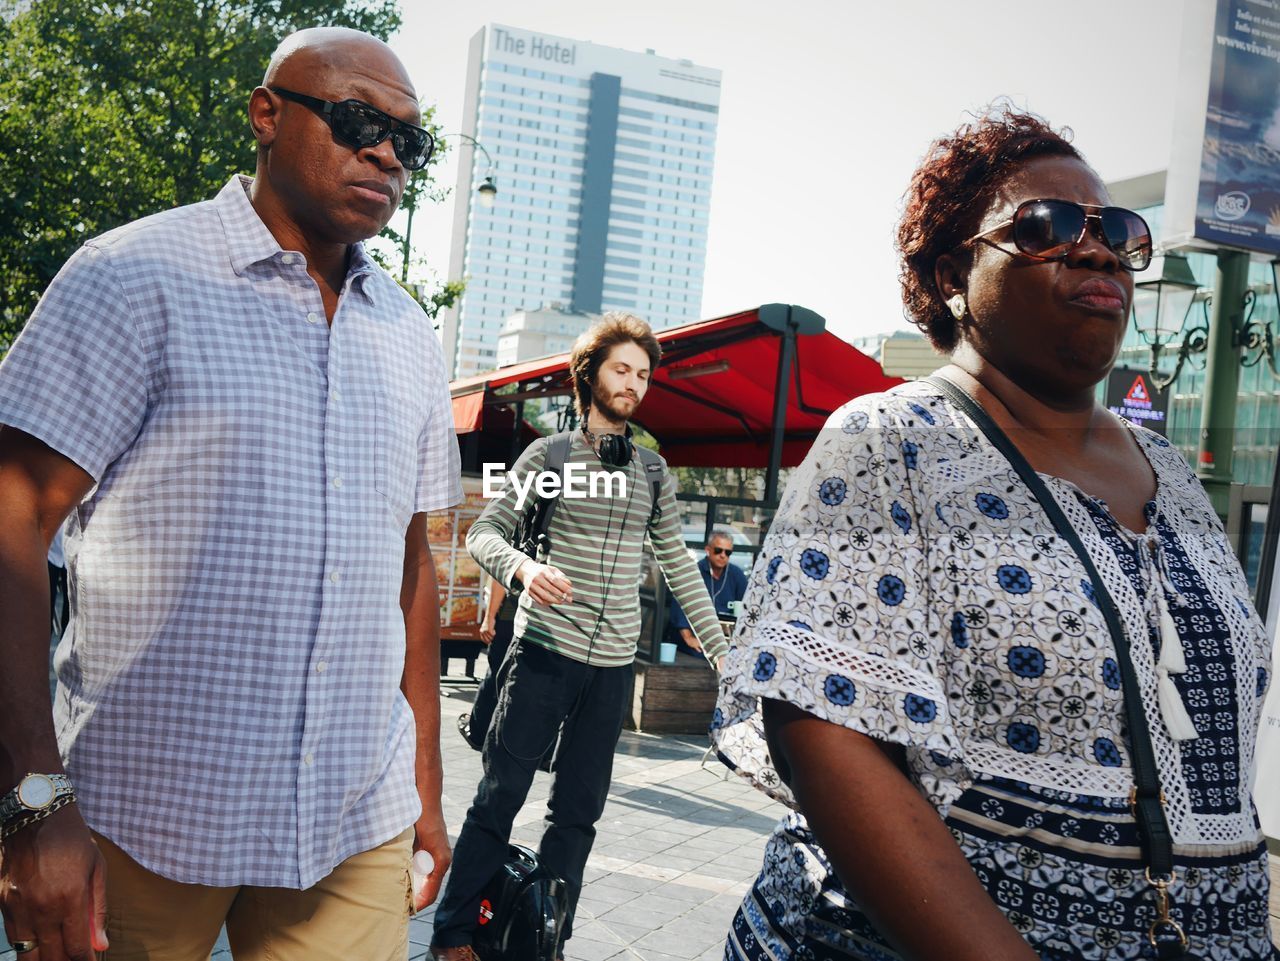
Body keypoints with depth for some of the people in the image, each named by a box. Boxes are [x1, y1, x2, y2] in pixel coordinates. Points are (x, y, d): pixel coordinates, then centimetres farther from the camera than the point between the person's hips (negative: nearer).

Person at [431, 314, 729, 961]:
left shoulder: (653, 471, 12)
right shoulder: (550, 453, 2)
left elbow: (678, 565, 15)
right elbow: (485, 531, -2)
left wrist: (720, 648, 11)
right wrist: (523, 567, -24)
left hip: (613, 664, 4)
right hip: (546, 650, -3)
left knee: (578, 810, 9)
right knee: (501, 794, 0)